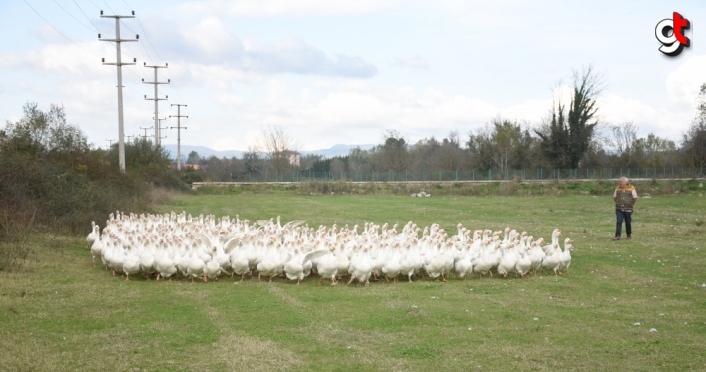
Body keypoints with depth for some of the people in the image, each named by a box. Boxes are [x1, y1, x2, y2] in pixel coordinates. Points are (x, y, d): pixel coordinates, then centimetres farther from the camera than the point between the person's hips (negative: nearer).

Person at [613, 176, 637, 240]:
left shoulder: (631, 188, -3)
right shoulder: (618, 188, 6)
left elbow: (635, 198, 1)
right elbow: (614, 197, 17)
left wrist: (631, 204, 6)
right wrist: (618, 203, 11)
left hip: (628, 209, -2)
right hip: (619, 209, 2)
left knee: (628, 223, 8)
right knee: (619, 222, -9)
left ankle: (629, 234, 26)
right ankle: (617, 236, -12)